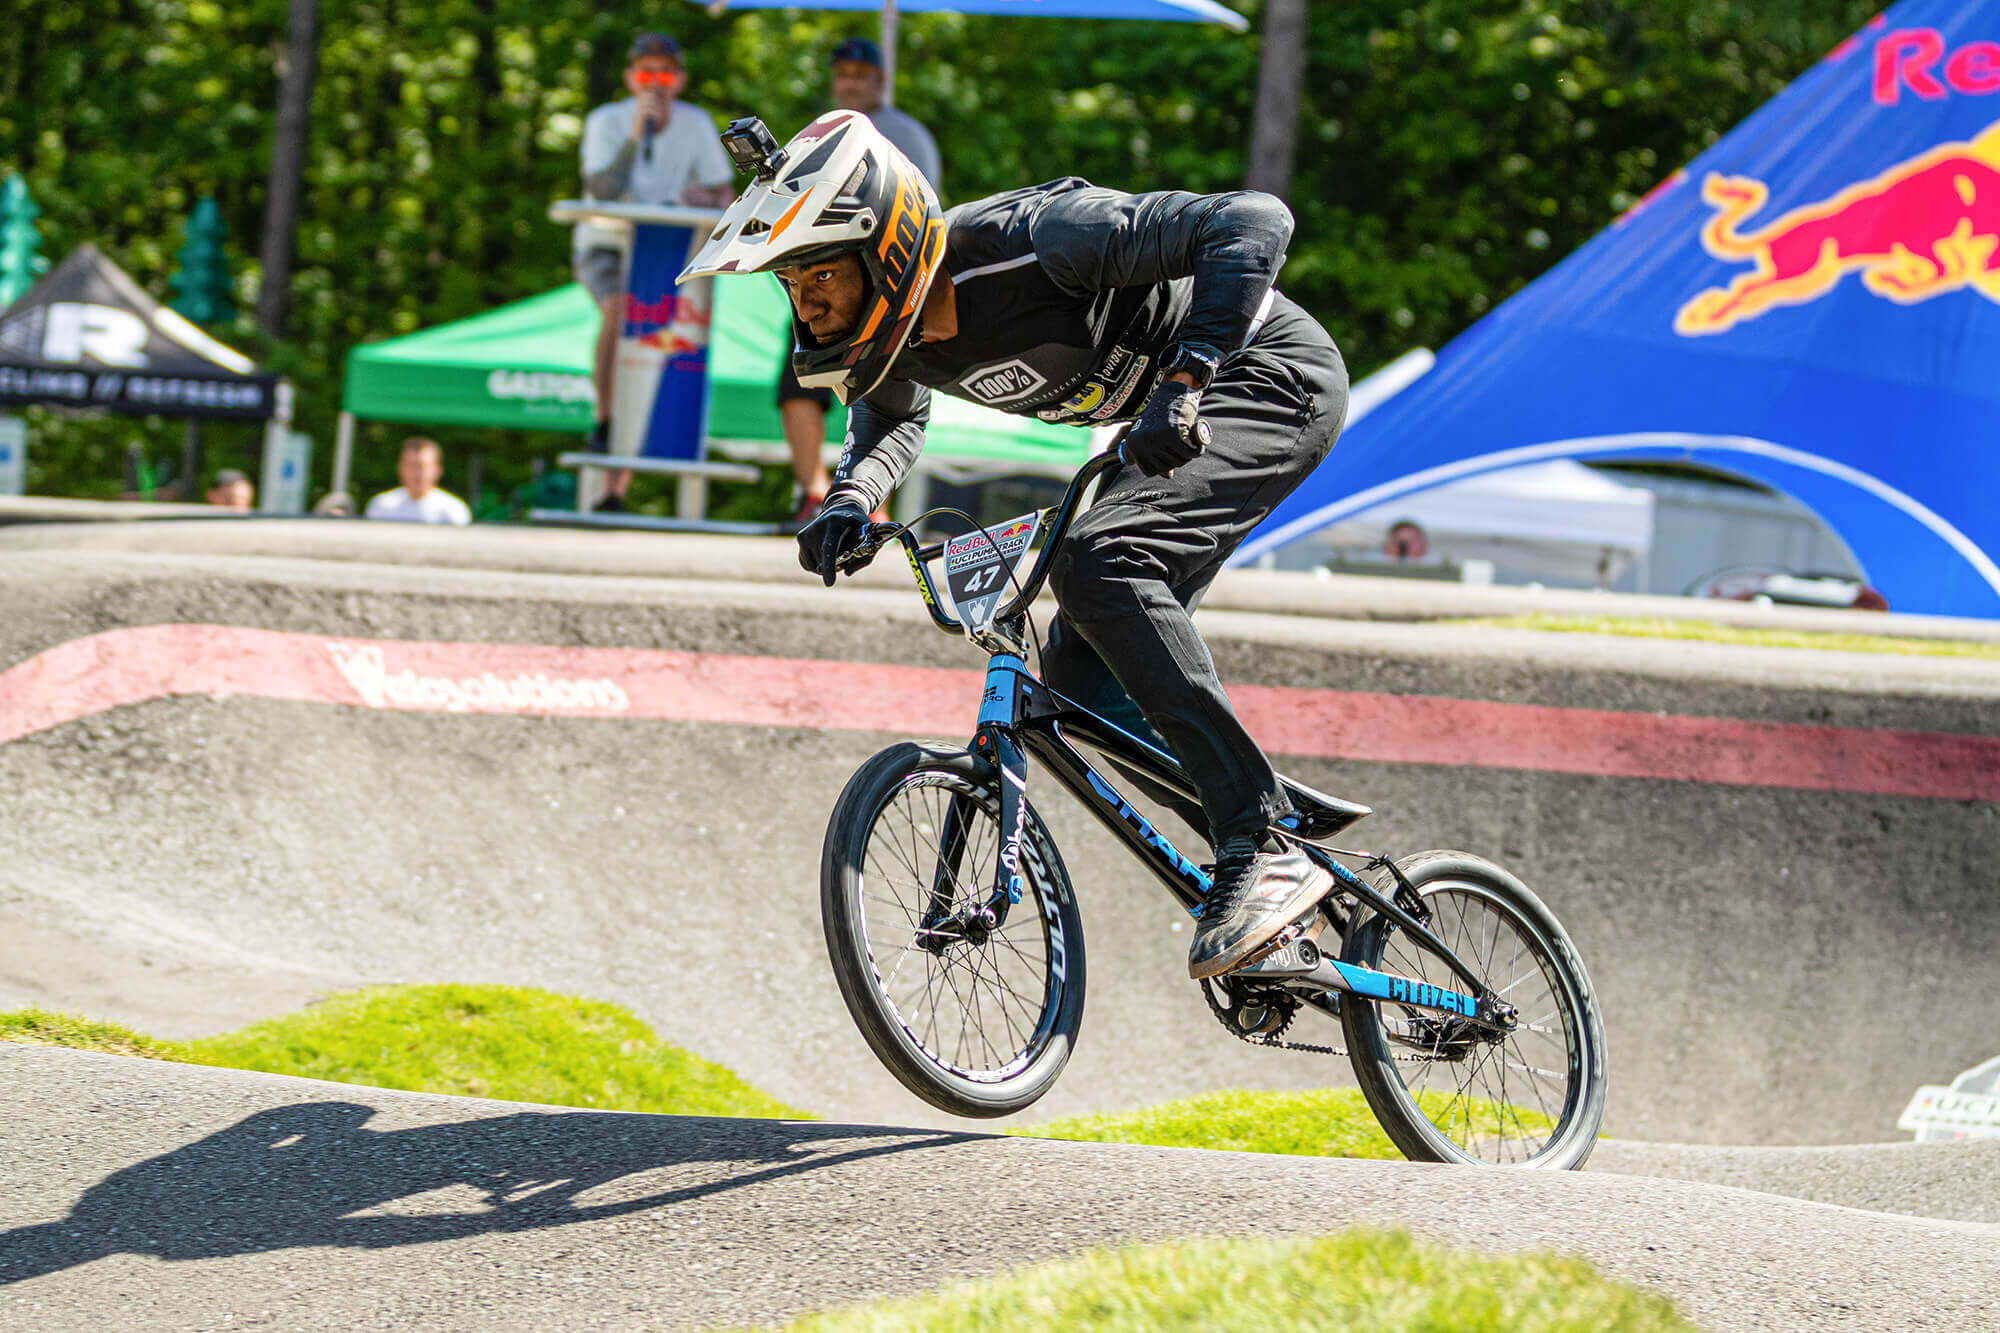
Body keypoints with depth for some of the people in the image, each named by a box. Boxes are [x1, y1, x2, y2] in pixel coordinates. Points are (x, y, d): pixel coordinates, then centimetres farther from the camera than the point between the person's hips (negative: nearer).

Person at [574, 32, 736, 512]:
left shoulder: (696, 125, -6)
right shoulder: (606, 122, -14)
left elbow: (726, 197, -3)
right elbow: (605, 193, -28)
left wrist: (707, 199, -26)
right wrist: (635, 136, -36)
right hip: (604, 249, -2)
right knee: (621, 311, -36)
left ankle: (615, 491, 0)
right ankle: (603, 422, -24)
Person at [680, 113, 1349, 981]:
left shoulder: (1029, 243, -31)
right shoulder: (896, 332, -8)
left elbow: (1252, 223, -34)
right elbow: (893, 422, 17)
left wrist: (1183, 381, -42)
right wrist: (849, 499, -5)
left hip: (1269, 376, -9)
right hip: (1167, 421, 9)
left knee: (1098, 564, -29)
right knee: (1079, 680, 3)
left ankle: (1264, 850, -31)